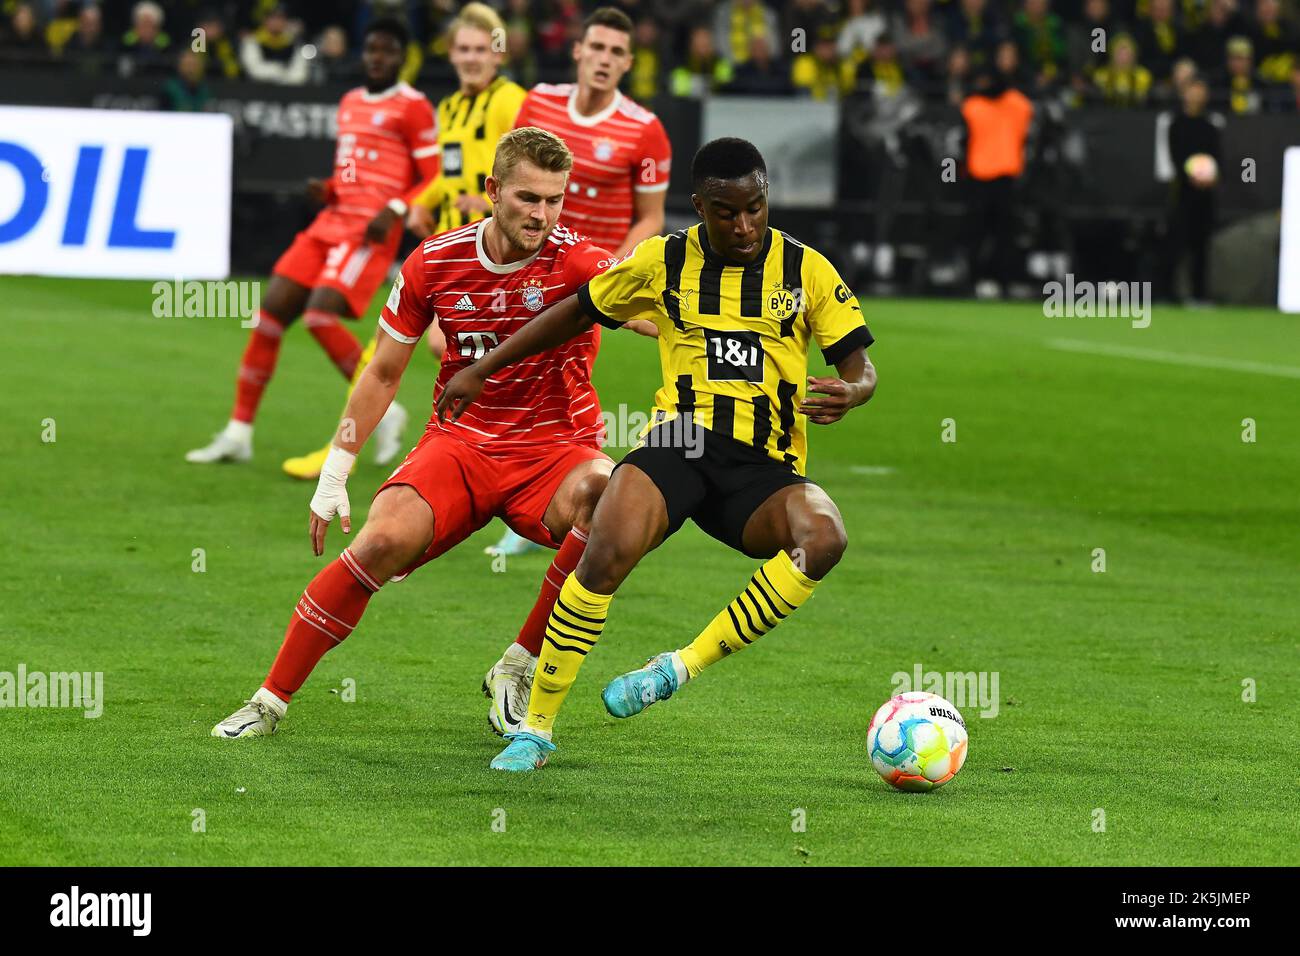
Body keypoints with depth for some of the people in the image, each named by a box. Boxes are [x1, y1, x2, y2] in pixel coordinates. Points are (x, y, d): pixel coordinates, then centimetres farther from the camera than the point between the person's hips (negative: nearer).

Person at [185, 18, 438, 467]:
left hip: (370, 231, -8)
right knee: (271, 312, -1)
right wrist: (327, 190, 7)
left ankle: (384, 412, -5)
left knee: (320, 316, -24)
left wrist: (395, 210, -21)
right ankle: (238, 433, 5)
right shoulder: (350, 102, 19)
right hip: (332, 222, 8)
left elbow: (433, 180, -6)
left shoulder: (413, 107, -4)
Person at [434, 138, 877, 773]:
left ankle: (682, 666, -22)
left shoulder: (806, 269, 5)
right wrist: (481, 371, 22)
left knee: (823, 538, -34)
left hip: (765, 469, 0)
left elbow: (860, 368, 6)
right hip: (682, 436, 0)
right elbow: (578, 312, 21)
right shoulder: (664, 261, 8)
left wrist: (848, 393, -20)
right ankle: (535, 730, -16)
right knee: (607, 552, -30)